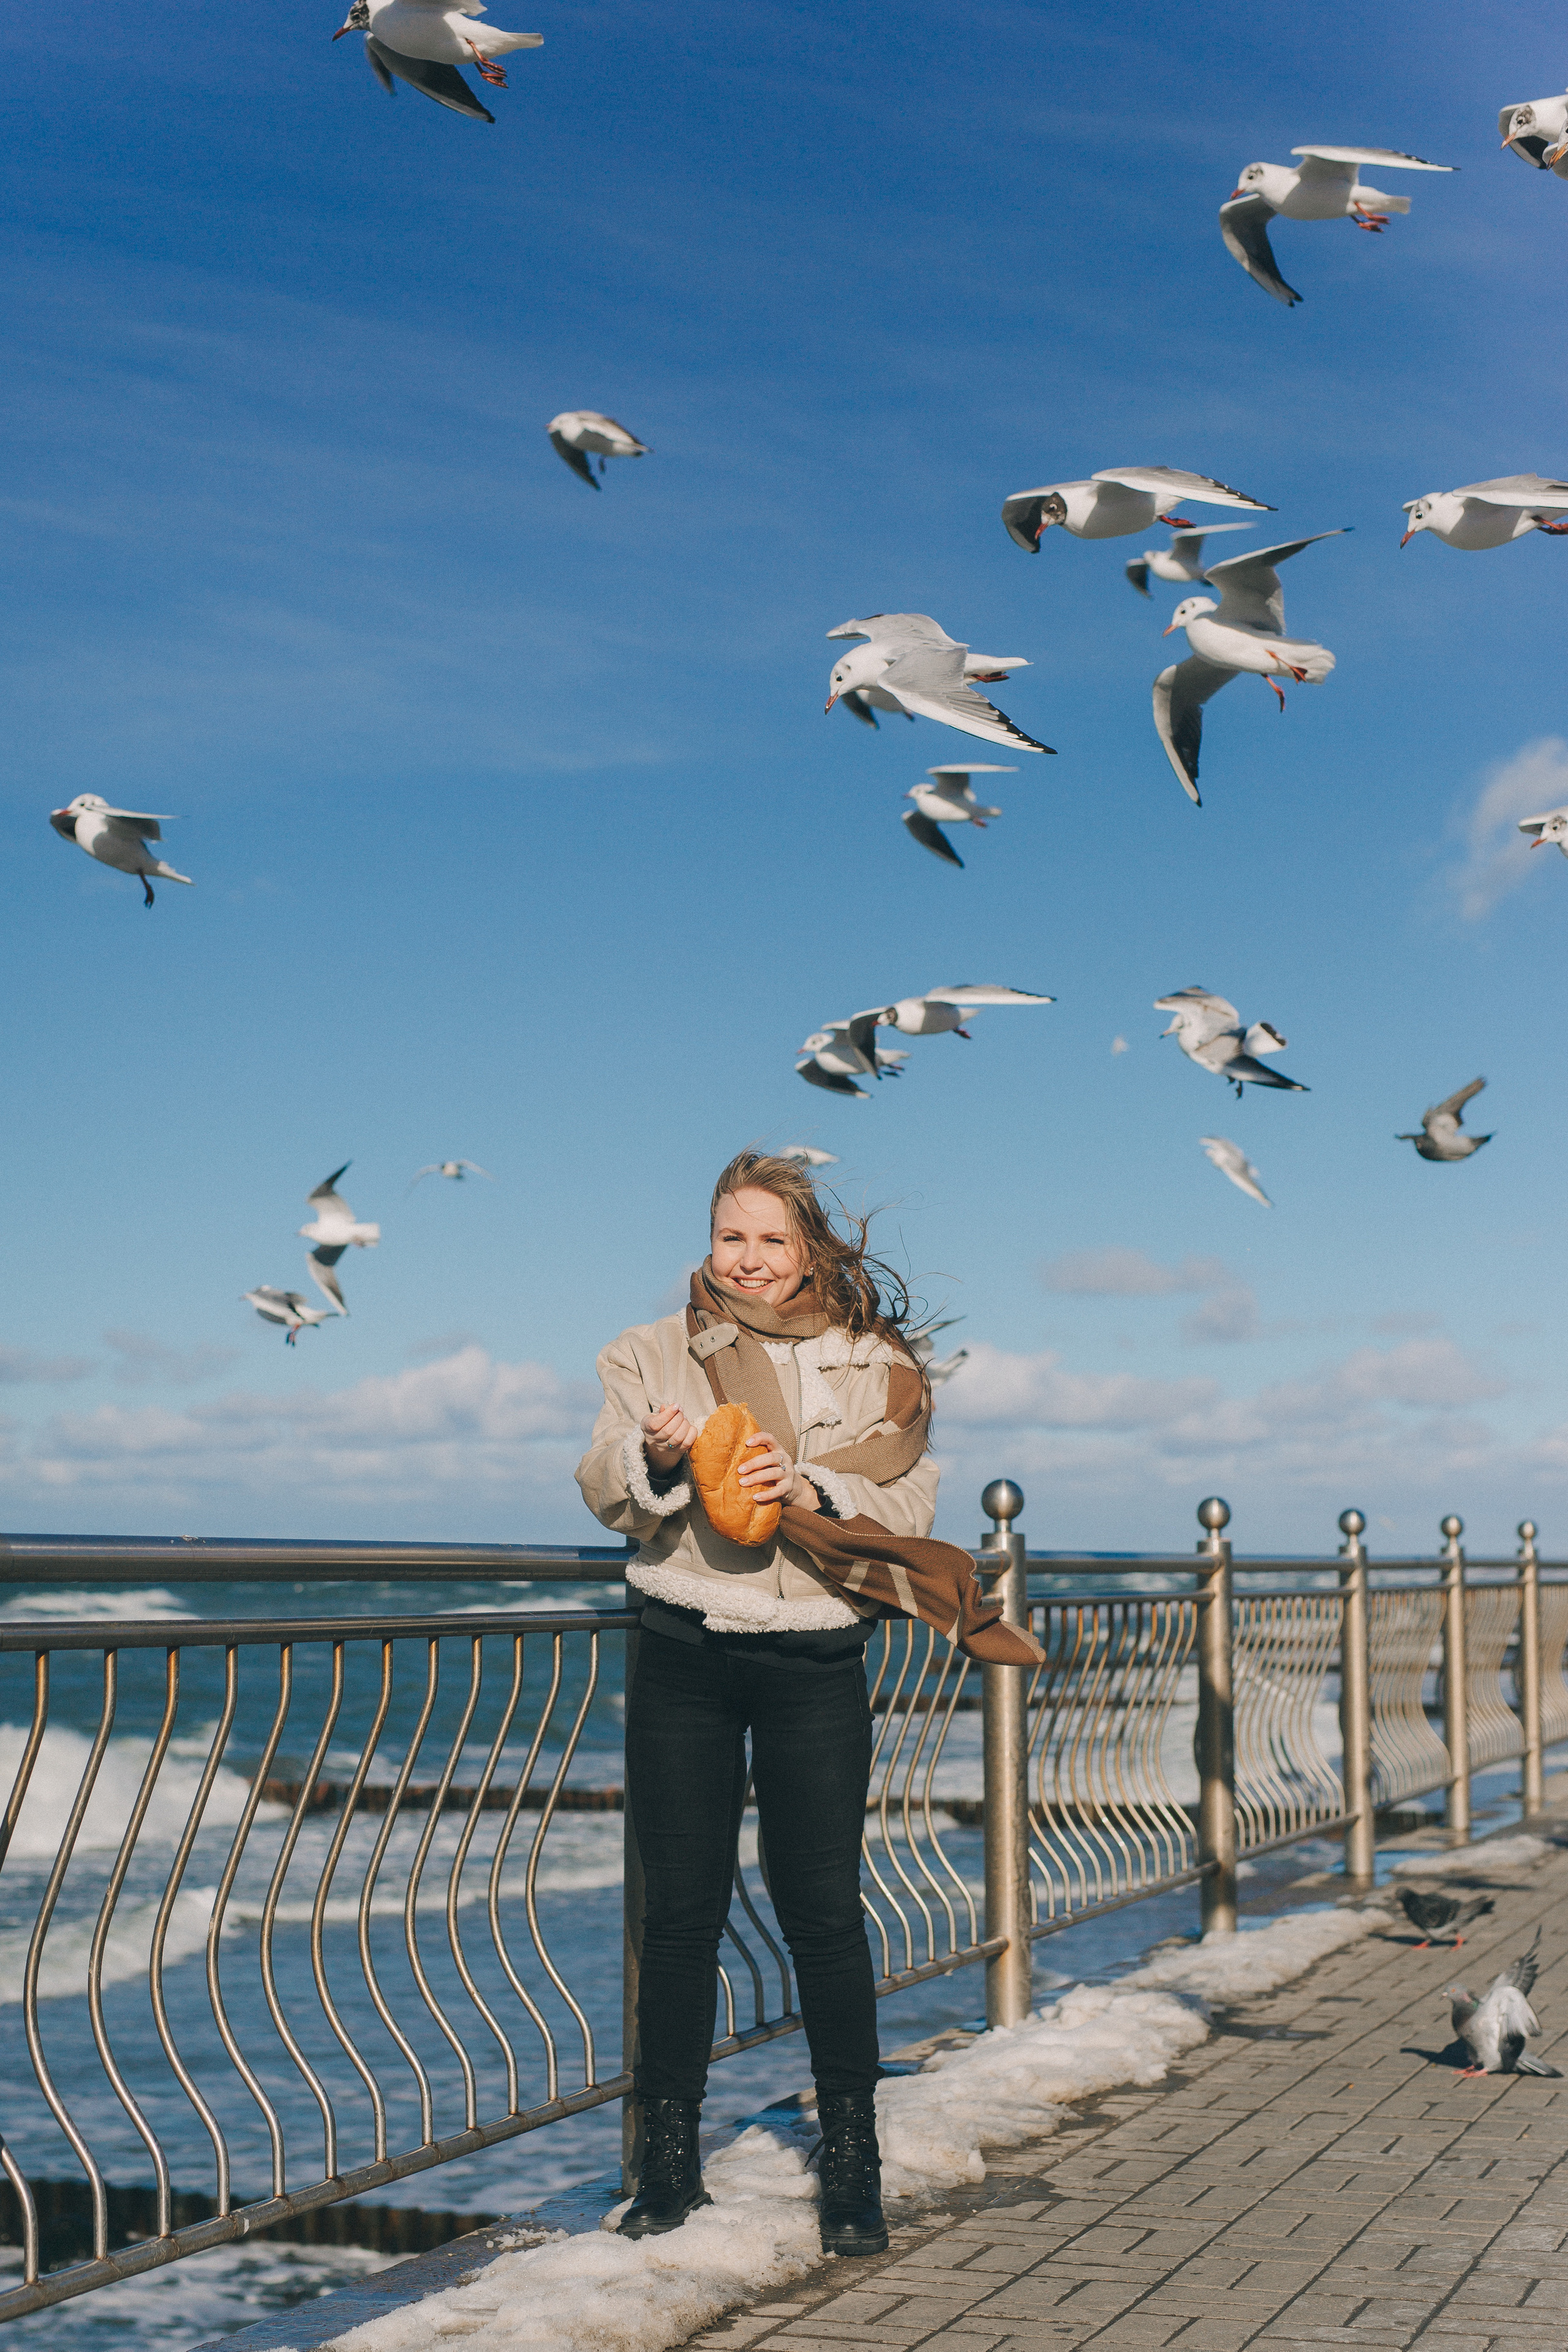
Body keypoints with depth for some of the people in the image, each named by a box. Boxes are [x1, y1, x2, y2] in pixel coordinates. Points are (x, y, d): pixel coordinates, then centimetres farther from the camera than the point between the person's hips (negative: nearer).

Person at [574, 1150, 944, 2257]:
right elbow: (608, 1495, 1)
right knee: (682, 1910, 5)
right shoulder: (651, 1353, 8)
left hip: (814, 1663, -1)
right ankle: (671, 2159, 15)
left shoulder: (874, 1365, 6)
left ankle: (852, 2165, 11)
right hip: (684, 1657, 1)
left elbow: (910, 1509, -1)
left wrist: (813, 1492, -18)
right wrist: (654, 1454, -20)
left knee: (824, 1912, 0)